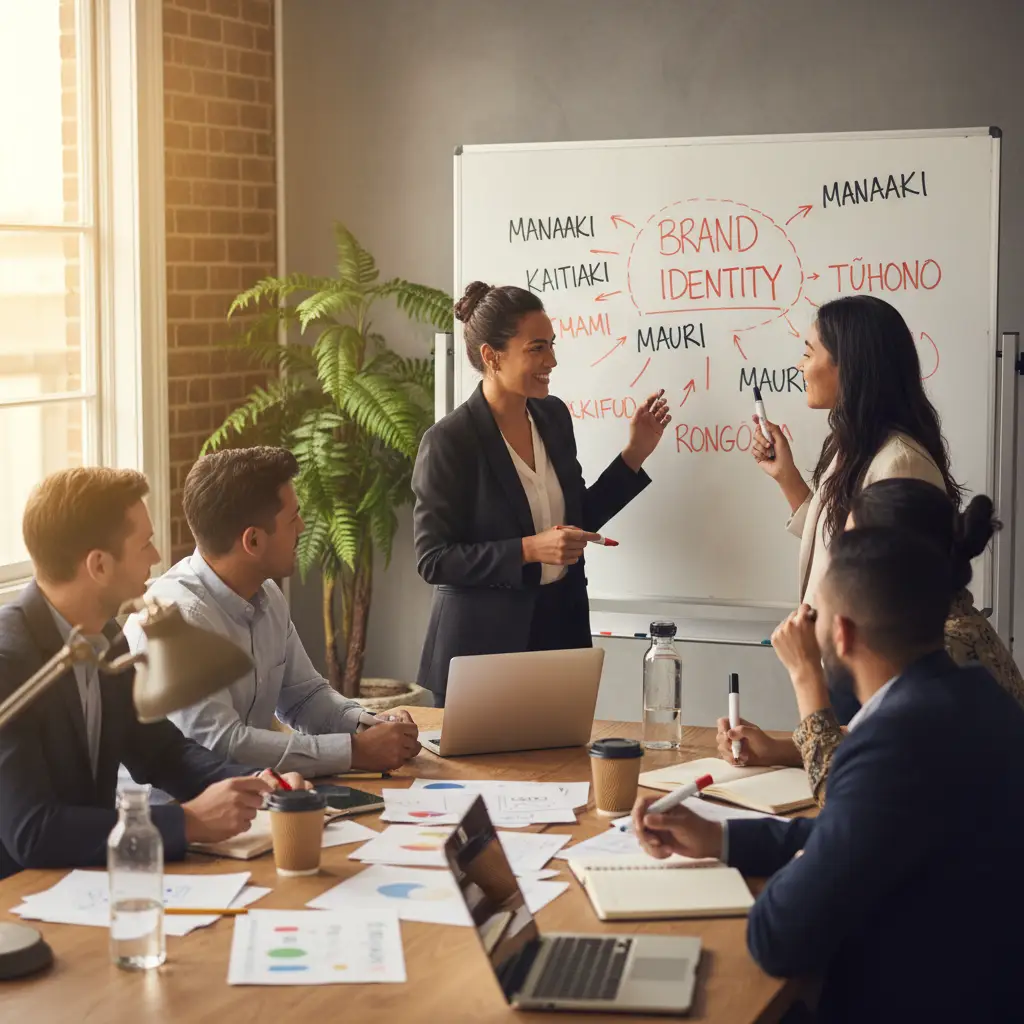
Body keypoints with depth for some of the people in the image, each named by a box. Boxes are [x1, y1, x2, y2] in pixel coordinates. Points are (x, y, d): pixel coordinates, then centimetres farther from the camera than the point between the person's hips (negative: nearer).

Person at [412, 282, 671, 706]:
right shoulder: (449, 440, -16)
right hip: (485, 643, -6)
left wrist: (635, 452, 5)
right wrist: (529, 550, -24)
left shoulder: (553, 416, 4)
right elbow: (432, 559, -15)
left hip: (562, 628, 6)